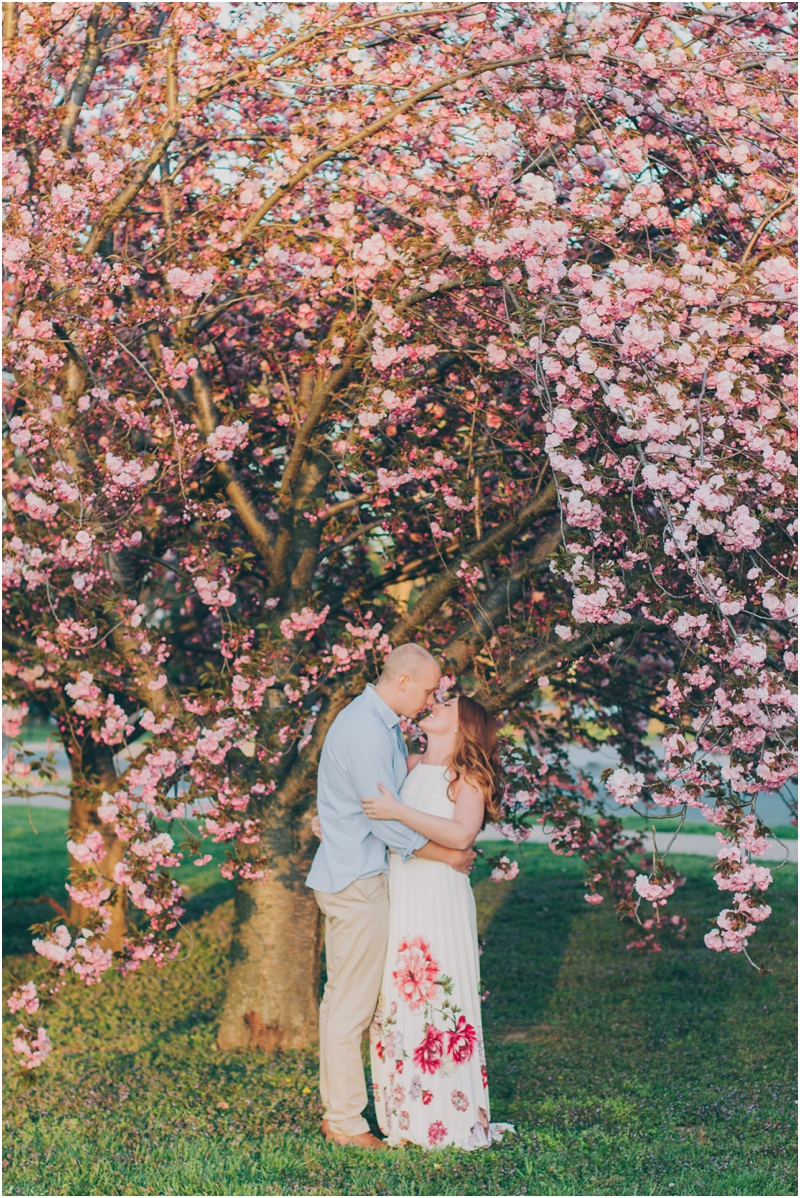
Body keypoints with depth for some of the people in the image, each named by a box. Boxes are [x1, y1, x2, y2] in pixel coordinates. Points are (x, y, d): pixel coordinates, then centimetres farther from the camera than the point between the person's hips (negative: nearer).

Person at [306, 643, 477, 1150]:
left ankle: (338, 1107, 24)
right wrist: (447, 855, -12)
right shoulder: (365, 730, -20)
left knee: (345, 996, 15)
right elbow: (386, 820, -22)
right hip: (357, 880, -10)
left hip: (352, 875, 10)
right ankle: (345, 1122, 5)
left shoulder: (384, 724, 13)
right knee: (353, 1002, -3)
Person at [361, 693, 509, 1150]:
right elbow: (366, 796, 30)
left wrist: (399, 812, -24)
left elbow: (461, 834, -21)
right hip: (397, 894, 6)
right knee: (397, 1001, 8)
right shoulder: (411, 766, 13)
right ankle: (407, 1113, 18)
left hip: (438, 900, -6)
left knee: (439, 1000, -5)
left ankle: (451, 1119, 5)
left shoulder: (468, 777, -4)